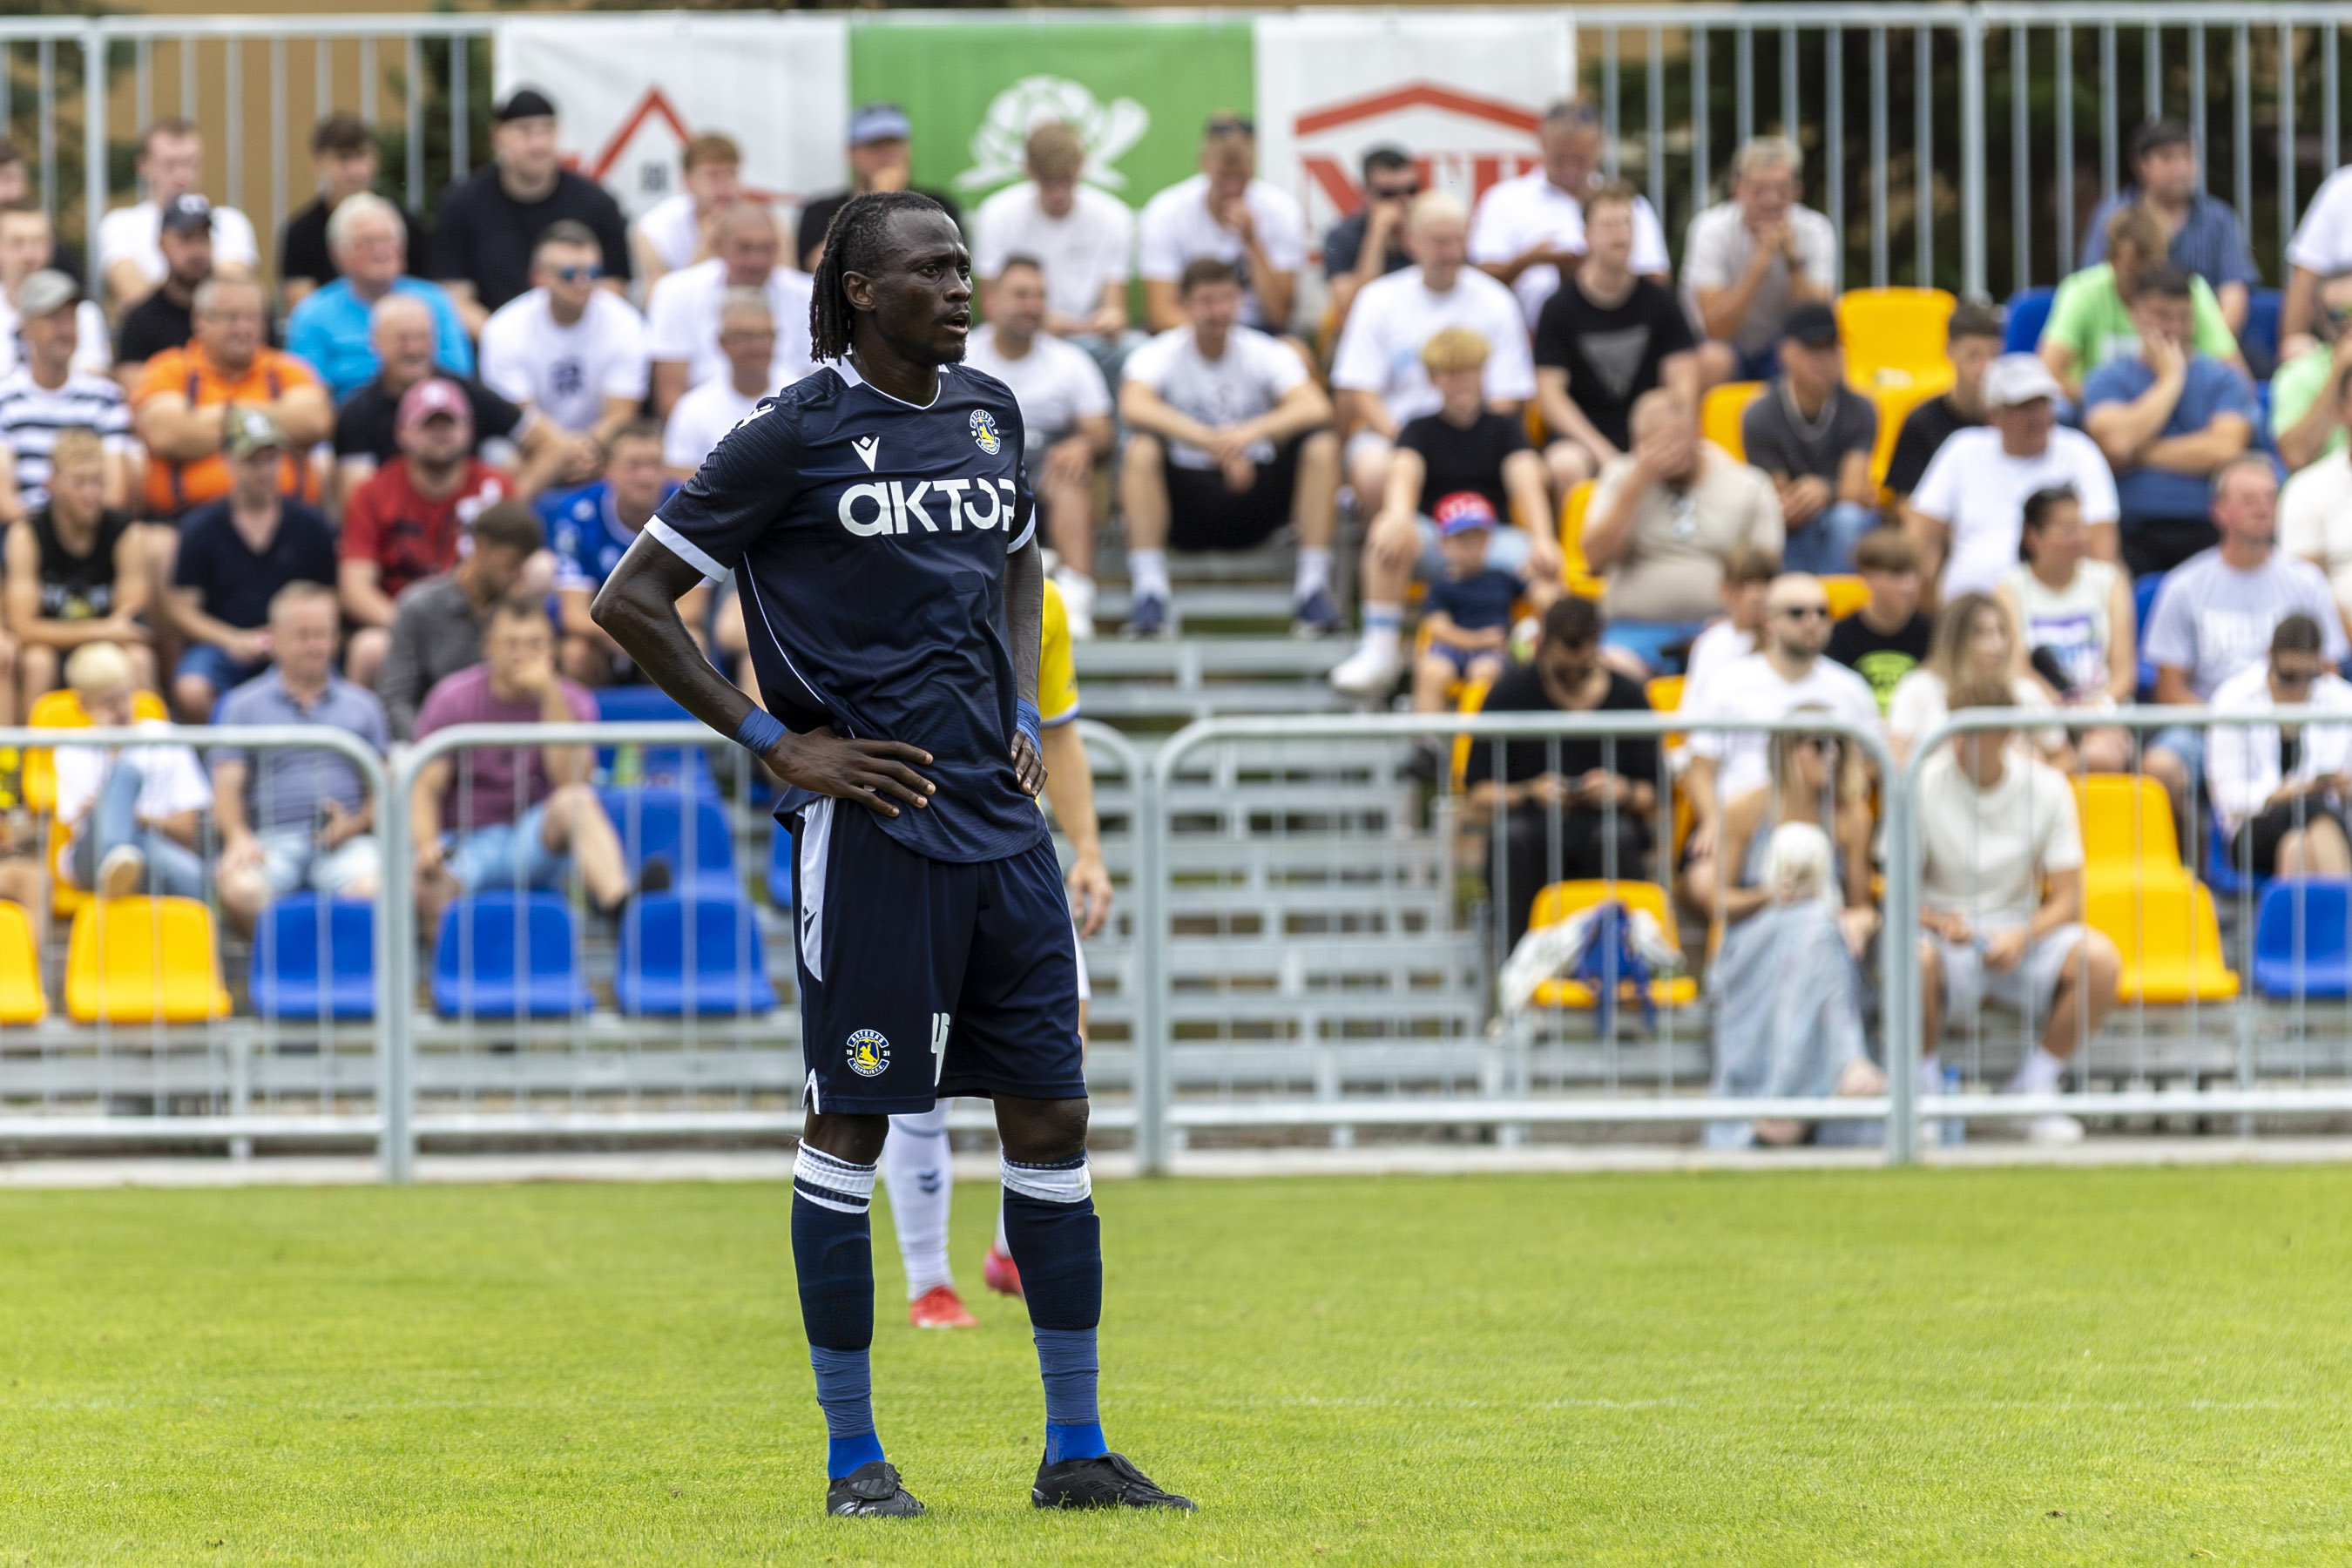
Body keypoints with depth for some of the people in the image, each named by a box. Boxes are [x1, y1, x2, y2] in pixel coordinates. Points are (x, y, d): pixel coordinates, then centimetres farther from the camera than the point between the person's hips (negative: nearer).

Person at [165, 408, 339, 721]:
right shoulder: (201, 527, 5)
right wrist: (233, 640, -11)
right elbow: (183, 607, 4)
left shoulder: (310, 525, 9)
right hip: (221, 645, 0)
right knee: (192, 693, -34)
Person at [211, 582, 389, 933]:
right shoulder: (245, 705, 16)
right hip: (271, 836, -1)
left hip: (342, 840, 1)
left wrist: (355, 824, -6)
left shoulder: (361, 705, 21)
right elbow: (227, 785, 7)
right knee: (240, 889, -36)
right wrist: (237, 836, -14)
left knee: (371, 888, -35)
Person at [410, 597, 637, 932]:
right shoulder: (452, 700, 2)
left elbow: (570, 779, -13)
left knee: (578, 801, -35)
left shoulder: (570, 701, 4)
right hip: (467, 839, -1)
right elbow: (426, 788, -4)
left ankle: (617, 897, -57)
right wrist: (427, 849, -24)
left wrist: (549, 694, -18)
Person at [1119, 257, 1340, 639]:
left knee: (1322, 443, -22)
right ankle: (1149, 590, -33)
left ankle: (1313, 586, -23)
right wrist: (1211, 441, -40)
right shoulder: (1160, 355, -6)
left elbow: (1316, 407, -20)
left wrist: (1253, 432, -39)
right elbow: (1133, 406, -29)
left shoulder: (1266, 353, -1)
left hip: (1254, 500, 2)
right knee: (1142, 446, -31)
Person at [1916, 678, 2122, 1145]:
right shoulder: (1924, 784, -7)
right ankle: (1925, 1085, -12)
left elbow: (2068, 901, -4)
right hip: (1947, 931, -2)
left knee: (2100, 959, -28)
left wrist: (2021, 938, -24)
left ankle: (2038, 1083, -6)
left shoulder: (2047, 787, -3)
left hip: (2021, 936, 2)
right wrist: (1939, 922, -28)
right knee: (1915, 958, -39)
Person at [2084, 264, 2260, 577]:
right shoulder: (2108, 380, 13)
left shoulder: (2224, 379, 13)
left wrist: (2143, 454, 0)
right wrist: (2170, 379, 4)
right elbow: (2117, 443, -6)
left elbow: (2224, 451, -3)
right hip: (2133, 533, 0)